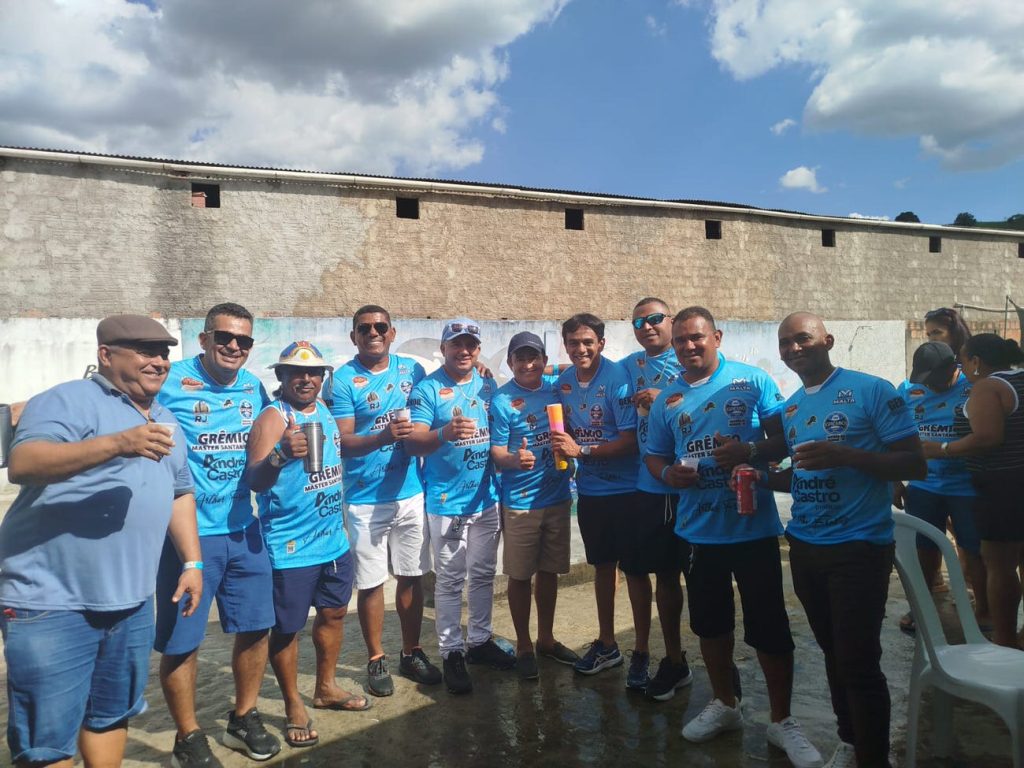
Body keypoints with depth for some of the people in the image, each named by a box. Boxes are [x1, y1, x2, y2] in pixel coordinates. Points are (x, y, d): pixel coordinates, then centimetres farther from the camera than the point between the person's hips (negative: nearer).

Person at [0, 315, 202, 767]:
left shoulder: (166, 422, 14)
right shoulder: (68, 401, -10)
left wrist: (191, 562, 12)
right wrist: (118, 443, -37)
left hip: (131, 602, 7)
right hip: (52, 602, -7)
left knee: (111, 716, 20)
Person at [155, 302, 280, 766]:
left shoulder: (254, 388, 6)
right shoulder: (169, 382, -11)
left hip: (242, 529, 6)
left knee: (256, 626, 13)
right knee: (181, 641, 6)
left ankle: (244, 719, 35)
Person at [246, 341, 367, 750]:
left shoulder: (323, 410, 6)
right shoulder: (273, 417, -16)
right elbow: (255, 481, -28)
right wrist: (280, 456, -47)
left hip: (334, 538, 8)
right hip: (290, 545, -7)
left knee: (334, 613, 18)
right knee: (287, 627, 4)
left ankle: (326, 688, 37)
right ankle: (294, 707, 23)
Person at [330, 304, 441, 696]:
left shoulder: (412, 369, 5)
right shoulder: (343, 379, -6)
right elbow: (342, 442, -11)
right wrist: (383, 436, -27)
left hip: (411, 492, 4)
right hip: (365, 499, -3)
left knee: (412, 576, 13)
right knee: (371, 582, 6)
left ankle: (412, 652, 30)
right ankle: (376, 660, 24)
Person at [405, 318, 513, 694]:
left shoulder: (488, 386, 7)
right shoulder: (427, 389, -9)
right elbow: (413, 442, -17)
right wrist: (444, 433, -36)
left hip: (486, 498, 5)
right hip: (446, 502, -5)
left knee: (484, 574, 16)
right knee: (450, 580, 4)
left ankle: (480, 640, 32)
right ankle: (451, 653, 18)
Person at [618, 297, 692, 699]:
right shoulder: (630, 366, 9)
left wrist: (663, 403, -21)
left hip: (677, 485, -5)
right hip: (639, 482, 5)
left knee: (667, 573, 5)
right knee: (634, 567, 13)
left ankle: (675, 660, 25)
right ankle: (641, 651, 32)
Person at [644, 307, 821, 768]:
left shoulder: (753, 381, -4)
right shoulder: (666, 399, 7)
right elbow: (653, 455, 12)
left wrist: (751, 450, -24)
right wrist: (667, 473, -9)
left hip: (753, 526, -4)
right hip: (698, 530, 4)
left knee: (769, 626, 4)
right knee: (710, 623, 17)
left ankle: (782, 721, 24)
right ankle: (725, 704, 38)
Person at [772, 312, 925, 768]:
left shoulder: (872, 391, -11)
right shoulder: (790, 408, 9)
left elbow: (915, 465, -13)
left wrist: (845, 455, -26)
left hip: (858, 547, -6)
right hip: (804, 547, 6)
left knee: (859, 663, -2)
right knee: (833, 654, 18)